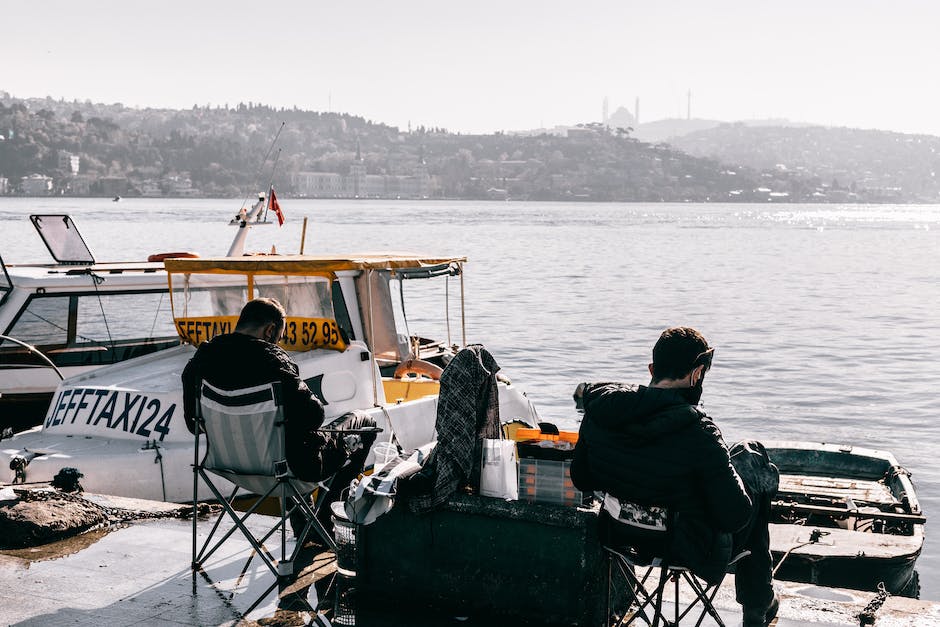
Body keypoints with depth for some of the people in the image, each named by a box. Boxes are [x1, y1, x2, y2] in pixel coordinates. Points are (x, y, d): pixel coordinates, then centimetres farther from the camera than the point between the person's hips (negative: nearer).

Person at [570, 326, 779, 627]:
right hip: (688, 549, -6)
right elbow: (734, 517, -21)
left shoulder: (600, 409, -11)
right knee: (753, 455, 18)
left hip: (619, 534, 6)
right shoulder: (697, 433, -27)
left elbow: (581, 480, 2)